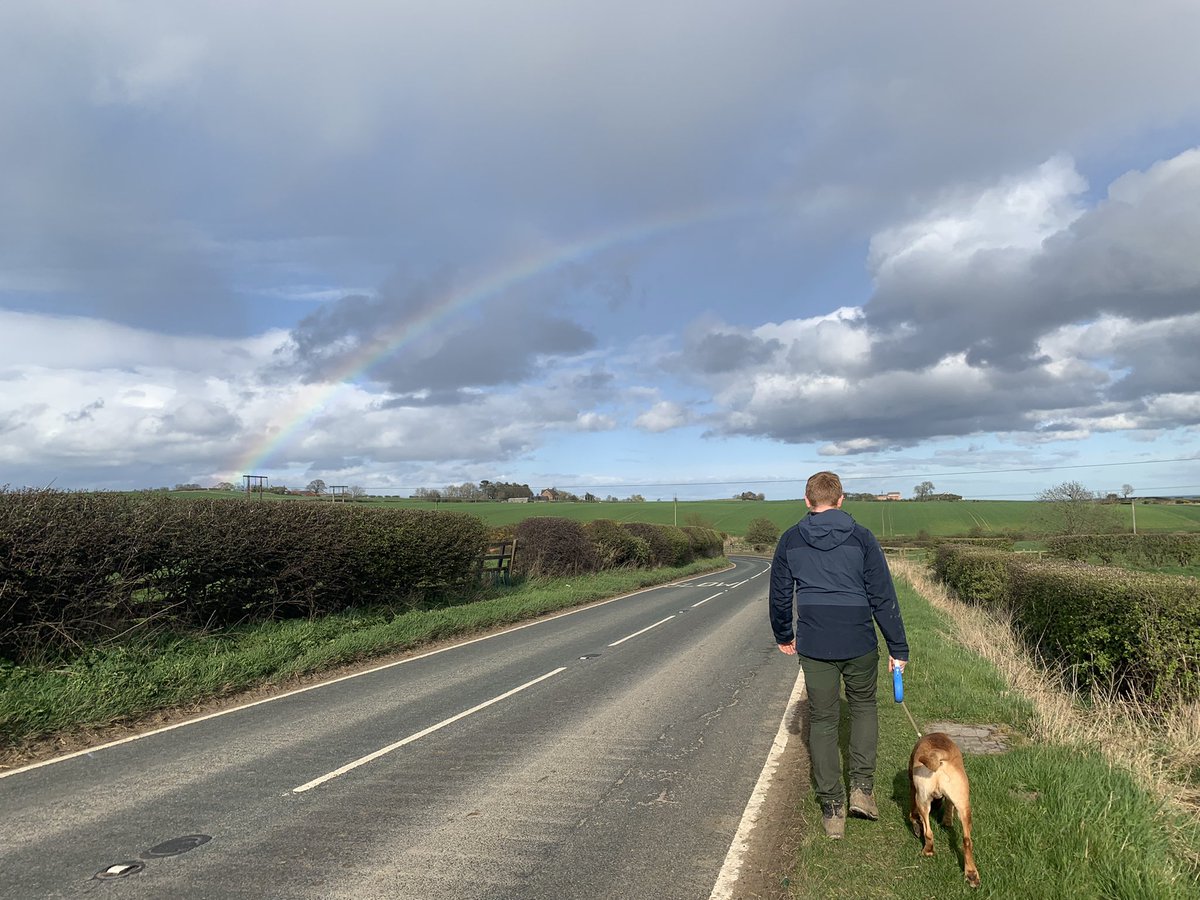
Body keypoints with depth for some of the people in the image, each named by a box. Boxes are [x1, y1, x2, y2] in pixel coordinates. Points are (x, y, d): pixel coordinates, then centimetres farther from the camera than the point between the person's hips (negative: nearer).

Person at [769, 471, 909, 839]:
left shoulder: (791, 540, 1)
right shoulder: (861, 538, -3)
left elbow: (780, 595, 7)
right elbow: (883, 597, -4)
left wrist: (784, 636, 22)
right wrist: (898, 649, 3)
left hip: (813, 646, 0)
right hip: (859, 643, 0)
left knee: (822, 721, 11)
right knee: (864, 707, 23)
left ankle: (832, 809, 15)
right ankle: (862, 788, 16)